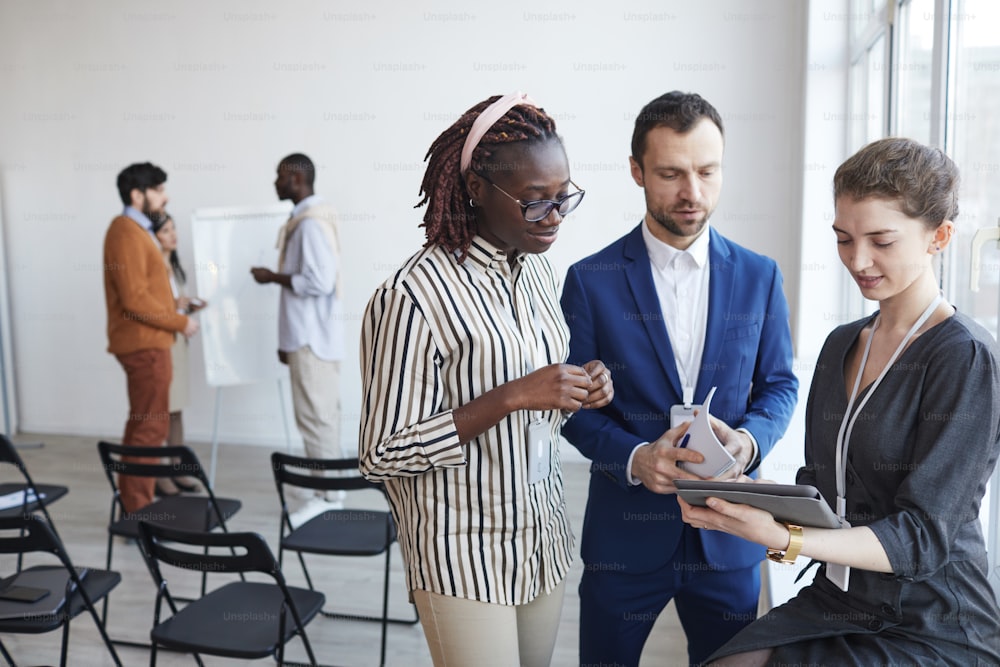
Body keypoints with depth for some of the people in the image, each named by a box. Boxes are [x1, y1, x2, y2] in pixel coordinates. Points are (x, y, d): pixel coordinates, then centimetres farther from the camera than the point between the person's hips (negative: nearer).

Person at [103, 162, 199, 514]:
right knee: (151, 426, -8)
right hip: (144, 343, -11)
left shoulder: (137, 231, 17)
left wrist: (176, 311, 9)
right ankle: (138, 514, -3)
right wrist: (180, 323, -14)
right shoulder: (127, 233, -14)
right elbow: (134, 300, -22)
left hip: (146, 342, 11)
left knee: (142, 424, 15)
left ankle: (134, 506, 24)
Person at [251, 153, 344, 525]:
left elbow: (318, 282, -24)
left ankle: (328, 496, 3)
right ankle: (329, 492, 19)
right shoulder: (305, 219, 16)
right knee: (322, 415, 12)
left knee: (315, 416, -5)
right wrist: (287, 339, 20)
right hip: (309, 336, 10)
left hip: (313, 339, -10)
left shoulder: (311, 223, -16)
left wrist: (274, 277, -11)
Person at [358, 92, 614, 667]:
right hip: (466, 557, -7)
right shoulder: (413, 296, -21)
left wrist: (579, 391, -7)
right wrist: (513, 396, -25)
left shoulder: (539, 269, 4)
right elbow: (382, 454, -18)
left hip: (544, 538, 7)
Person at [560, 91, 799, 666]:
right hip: (624, 532, -1)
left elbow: (779, 384, 7)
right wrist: (634, 458, -20)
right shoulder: (591, 280, -6)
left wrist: (749, 440, -13)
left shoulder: (759, 276, 1)